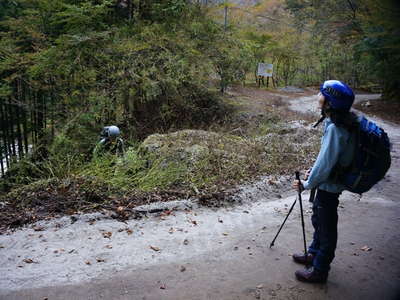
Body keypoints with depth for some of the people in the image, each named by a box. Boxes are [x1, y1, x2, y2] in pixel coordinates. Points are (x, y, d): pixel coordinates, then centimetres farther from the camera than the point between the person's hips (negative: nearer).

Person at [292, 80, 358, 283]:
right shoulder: (341, 122, 1)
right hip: (329, 182, 10)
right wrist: (313, 172, 12)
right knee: (318, 219, 25)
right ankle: (314, 254, 45)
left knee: (326, 228, 6)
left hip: (329, 185, -10)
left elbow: (326, 162, -26)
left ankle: (319, 270, 24)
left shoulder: (335, 128, -28)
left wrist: (307, 184, -15)